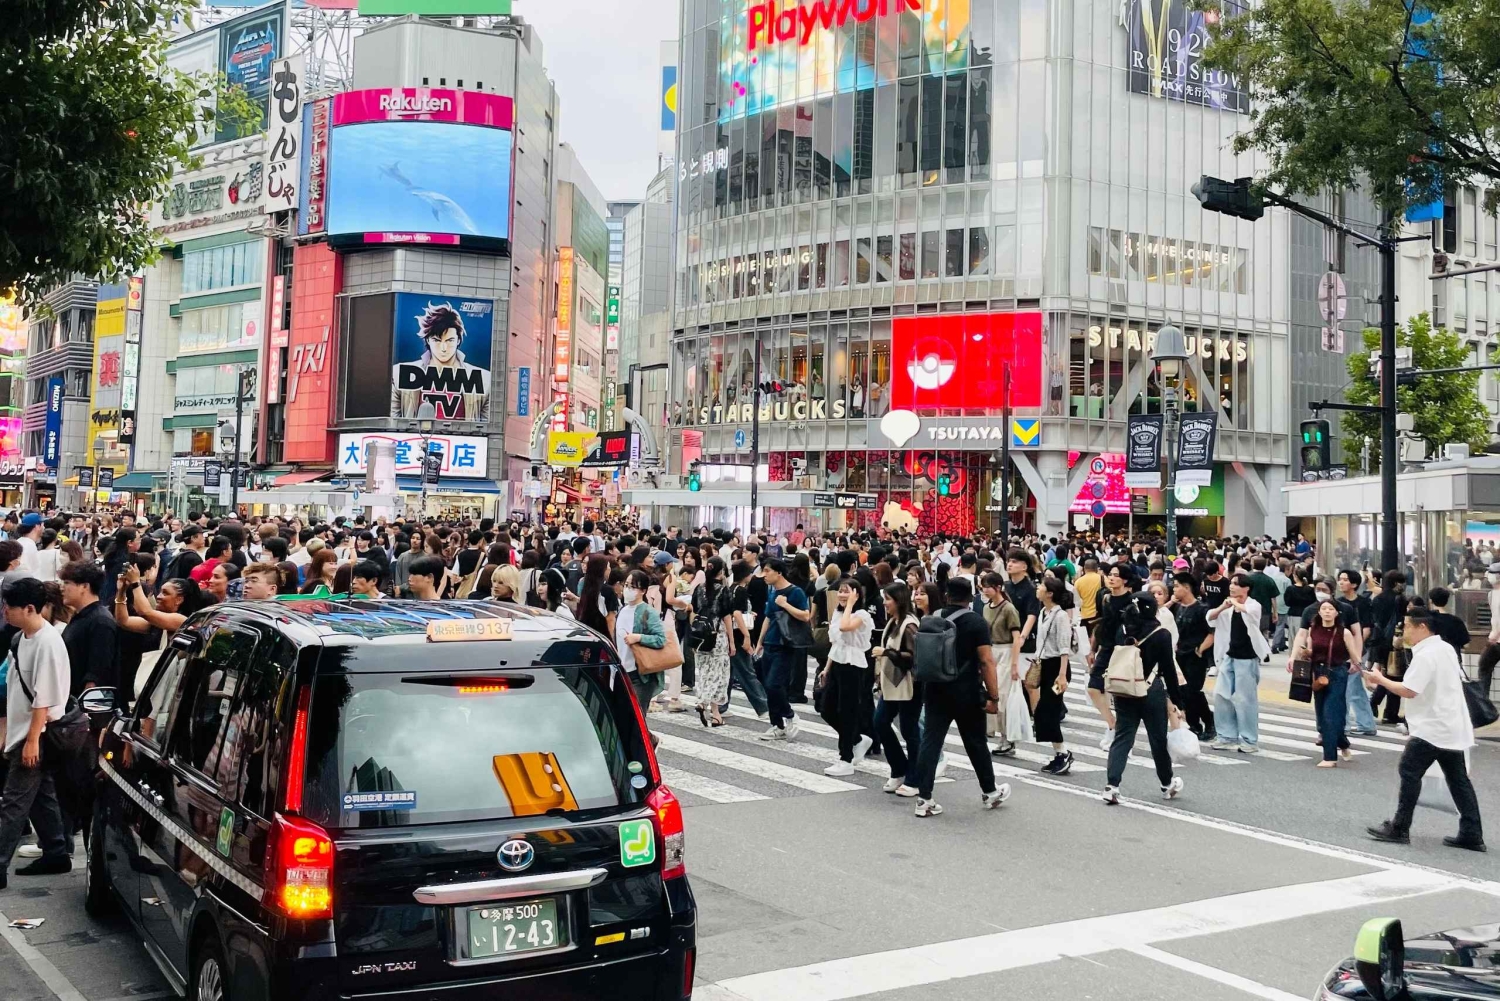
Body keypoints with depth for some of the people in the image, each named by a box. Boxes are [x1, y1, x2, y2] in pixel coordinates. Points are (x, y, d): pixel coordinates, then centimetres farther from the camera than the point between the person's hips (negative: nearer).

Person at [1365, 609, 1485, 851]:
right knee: (1458, 779, 10)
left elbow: (1408, 690, -23)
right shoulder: (1446, 649, 12)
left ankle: (1400, 828, 2)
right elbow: (1459, 680, 21)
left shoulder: (1425, 656, -18)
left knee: (1409, 772, -2)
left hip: (1431, 729, -9)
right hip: (1453, 727, 9)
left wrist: (1380, 679, -10)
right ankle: (1472, 835, 10)